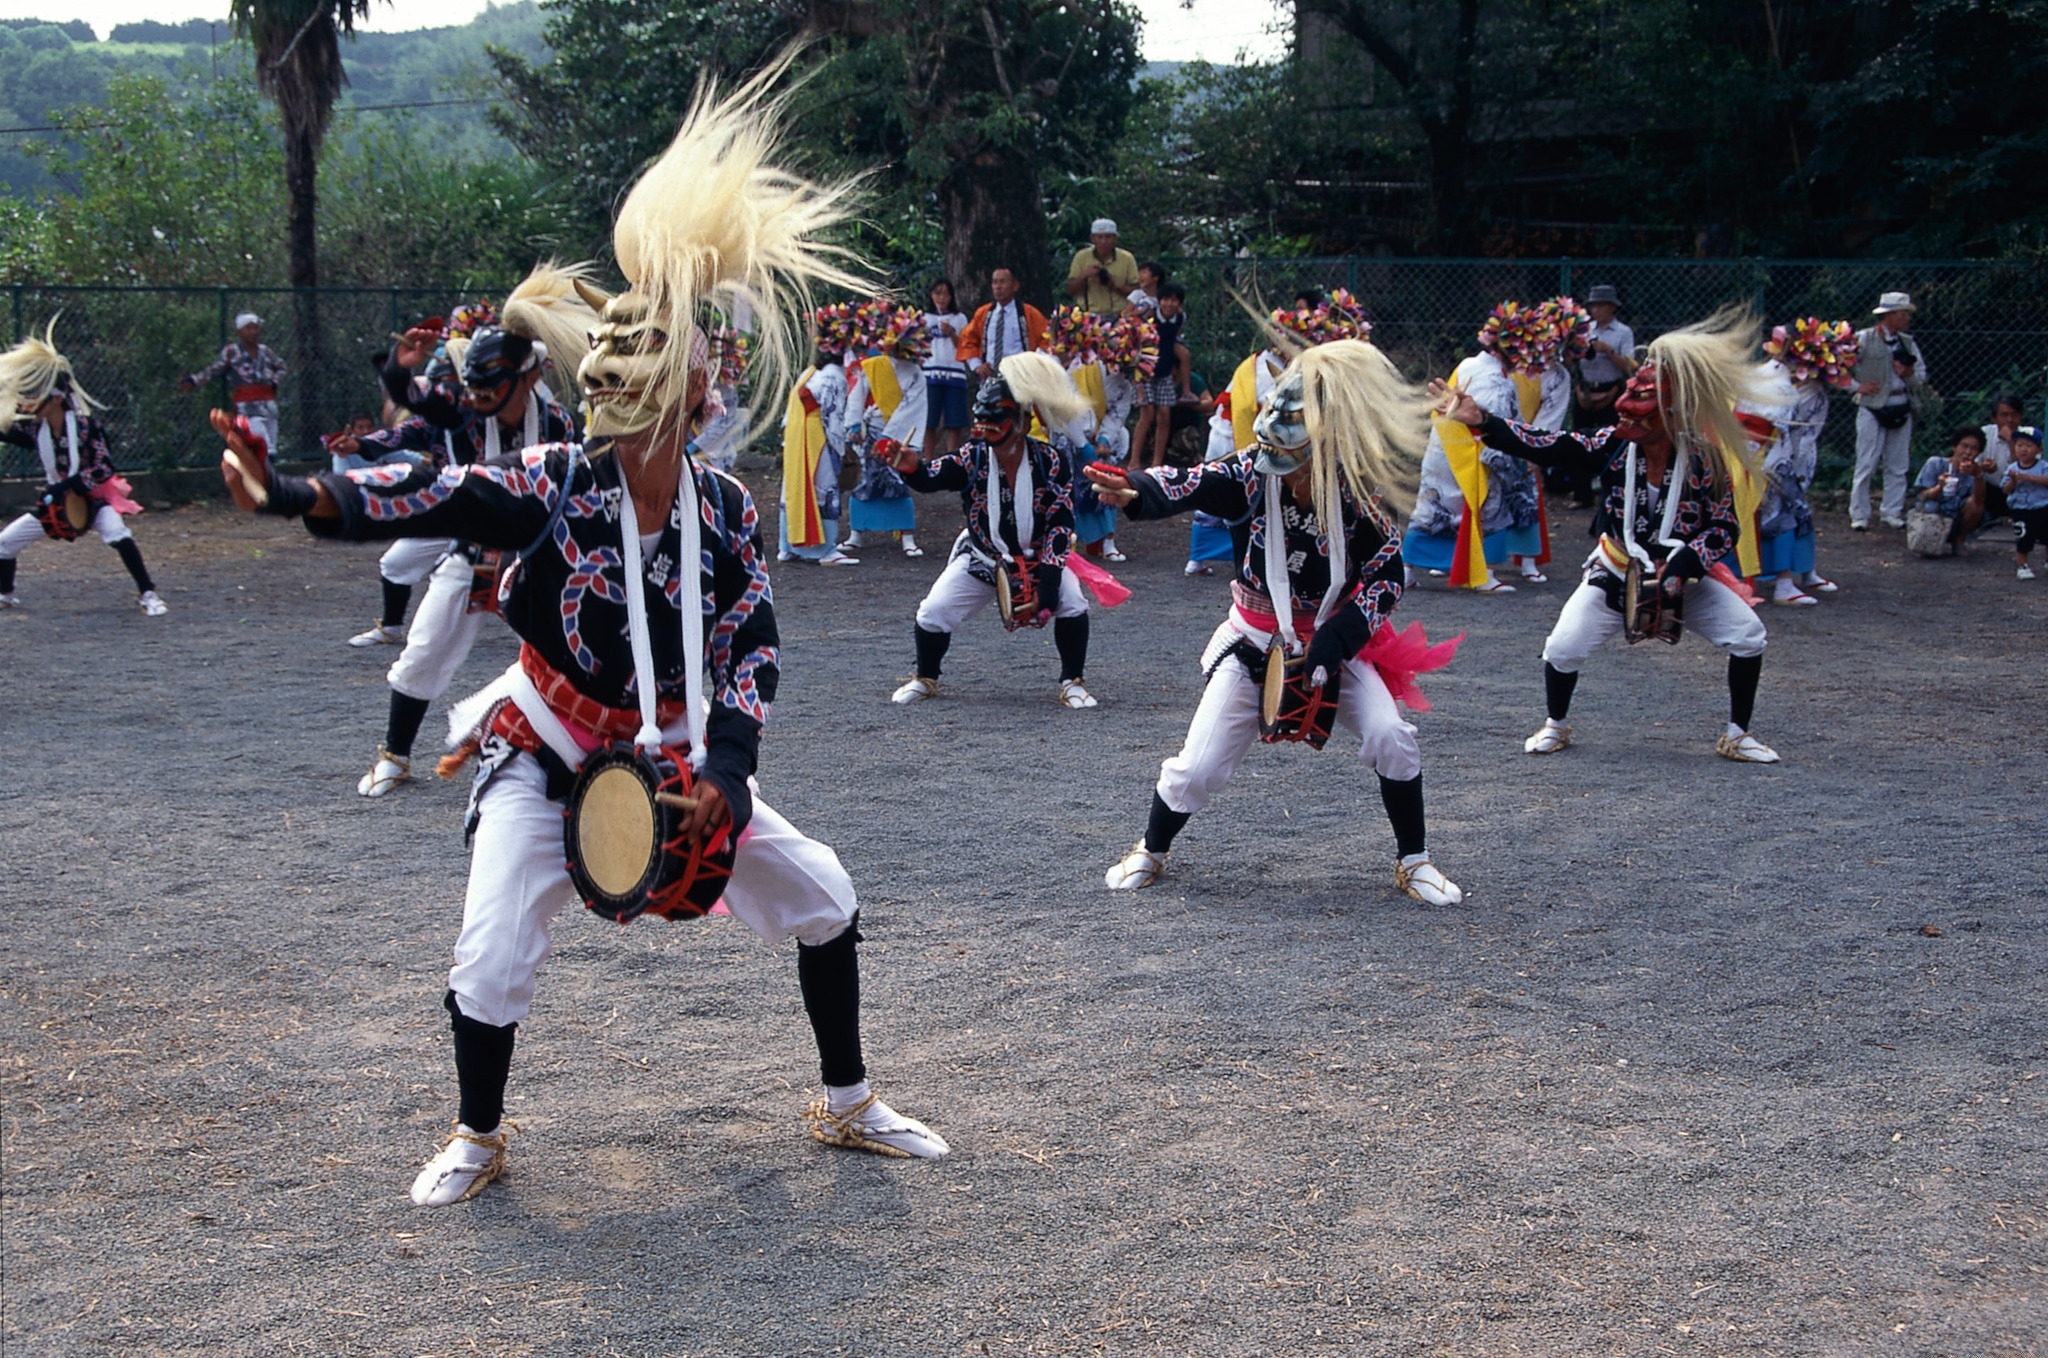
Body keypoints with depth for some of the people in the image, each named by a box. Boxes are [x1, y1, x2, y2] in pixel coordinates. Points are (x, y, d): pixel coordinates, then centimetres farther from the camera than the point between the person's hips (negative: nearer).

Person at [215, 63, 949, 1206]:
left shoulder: (728, 509, -10)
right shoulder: (555, 487, -21)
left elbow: (753, 643, -9)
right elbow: (431, 499, -33)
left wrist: (723, 768, -20)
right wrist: (296, 496, -48)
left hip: (679, 758, 4)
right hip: (546, 759, -4)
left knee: (824, 899, 5)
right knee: (493, 961, -14)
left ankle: (849, 1108, 25)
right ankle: (479, 1140, 18)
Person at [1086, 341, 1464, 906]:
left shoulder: (1354, 494, -16)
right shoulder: (1251, 474, -19)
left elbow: (1387, 574, -9)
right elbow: (1190, 485, -37)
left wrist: (1334, 642, -19)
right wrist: (1136, 490, -60)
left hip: (1335, 641, 0)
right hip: (1254, 642, 0)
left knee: (1390, 737, -18)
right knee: (1198, 769, -3)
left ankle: (1413, 862, 5)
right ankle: (1151, 851, 27)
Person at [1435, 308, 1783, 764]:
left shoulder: (1704, 461, -17)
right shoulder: (1614, 446, -14)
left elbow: (1724, 528, -11)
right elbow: (1545, 447, -18)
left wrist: (1684, 565, -26)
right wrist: (1480, 421, -26)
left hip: (1685, 574, 0)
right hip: (1616, 571, 0)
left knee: (1748, 635, -13)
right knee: (1563, 647, -12)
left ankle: (1736, 735, 8)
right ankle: (1555, 726, 19)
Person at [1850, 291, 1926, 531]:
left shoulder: (1908, 343, 13)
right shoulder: (1863, 339, -3)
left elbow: (1921, 378, 15)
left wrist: (1909, 373, -5)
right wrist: (1857, 386, -11)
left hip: (1901, 409, 5)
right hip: (1872, 409, -5)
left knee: (1897, 466, 7)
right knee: (1866, 465, -4)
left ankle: (1893, 513, 15)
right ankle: (1859, 515, 2)